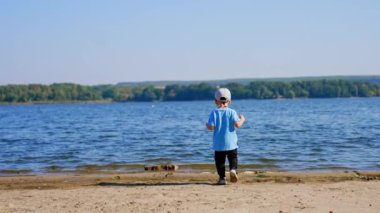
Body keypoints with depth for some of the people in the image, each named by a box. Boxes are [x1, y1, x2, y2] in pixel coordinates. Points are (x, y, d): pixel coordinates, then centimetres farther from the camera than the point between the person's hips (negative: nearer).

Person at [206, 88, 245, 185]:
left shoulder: (214, 113, -3)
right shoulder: (232, 112, -4)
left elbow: (211, 127, -10)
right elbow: (237, 124, -15)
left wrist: (207, 125, 12)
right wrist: (242, 120, 5)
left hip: (218, 143, 0)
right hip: (231, 143, 0)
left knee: (219, 160, 8)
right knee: (233, 158, 14)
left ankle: (222, 178, 4)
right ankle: (233, 169, -13)